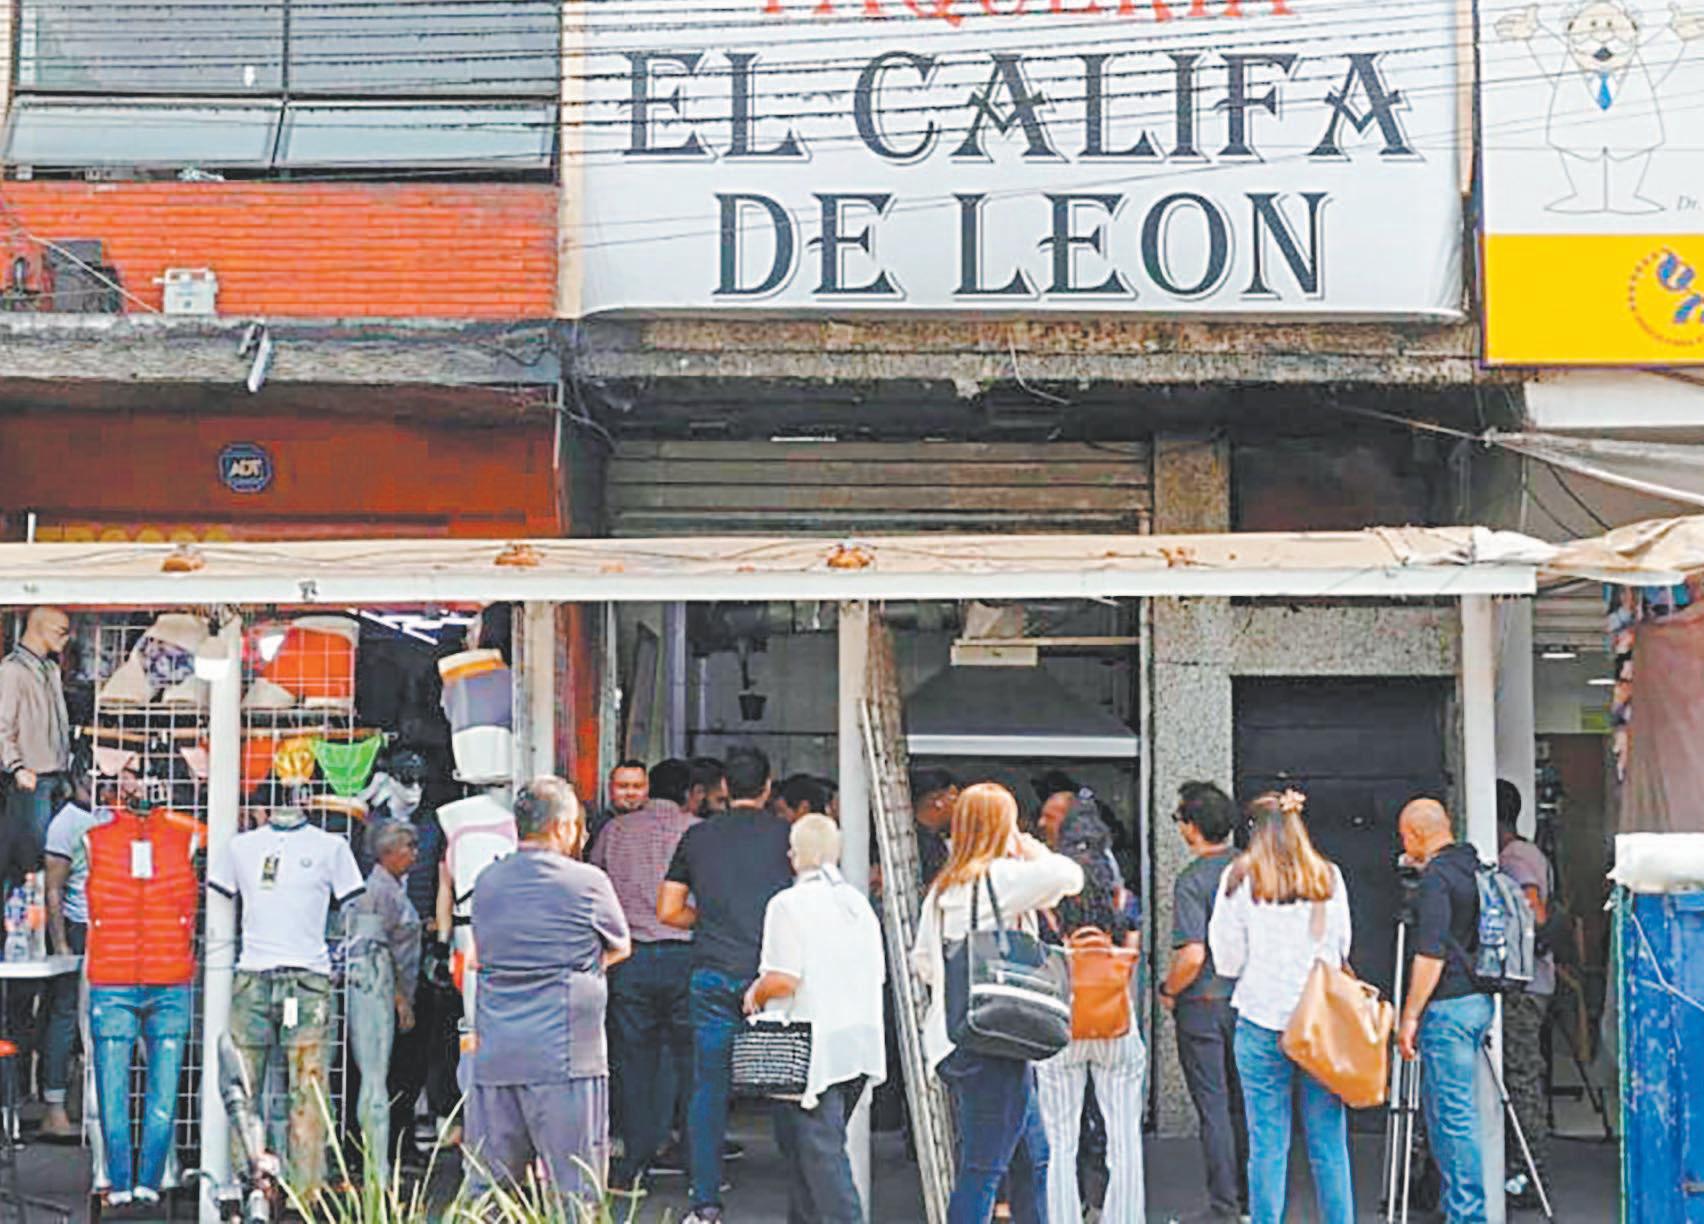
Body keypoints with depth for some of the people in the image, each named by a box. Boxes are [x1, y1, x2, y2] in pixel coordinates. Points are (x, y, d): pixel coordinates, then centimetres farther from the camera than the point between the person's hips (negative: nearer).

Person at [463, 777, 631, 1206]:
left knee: (484, 1189, 7)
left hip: (494, 1058, 5)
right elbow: (620, 948, 11)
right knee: (576, 1193, -1)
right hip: (564, 1055, -5)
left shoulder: (486, 882, 11)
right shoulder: (587, 882, -4)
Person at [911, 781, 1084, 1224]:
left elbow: (922, 962, 20)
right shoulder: (1001, 877, -12)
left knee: (1032, 1157, 18)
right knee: (983, 1168, -6)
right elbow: (1069, 877, -20)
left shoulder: (941, 888, 14)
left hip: (950, 1038, 9)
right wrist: (1034, 852, -1)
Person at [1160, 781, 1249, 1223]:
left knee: (1214, 1109, 1)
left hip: (1204, 1006, -6)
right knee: (1246, 1105, 15)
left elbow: (1192, 956, -22)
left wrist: (1168, 992, -6)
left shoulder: (1191, 881, -16)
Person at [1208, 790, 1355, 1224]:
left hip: (1262, 1021, -2)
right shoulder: (1329, 877, 2)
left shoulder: (1240, 878, -4)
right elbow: (1343, 948, 11)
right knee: (1329, 1146, 8)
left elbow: (1228, 961, -2)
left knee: (1267, 1147, 2)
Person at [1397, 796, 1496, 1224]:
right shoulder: (1474, 868, 13)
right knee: (1441, 1106, 17)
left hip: (1448, 1007, -9)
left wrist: (1409, 1016, -16)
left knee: (1453, 1113, -6)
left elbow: (1431, 954, -20)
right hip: (1480, 1000, 9)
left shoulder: (1435, 877, -15)